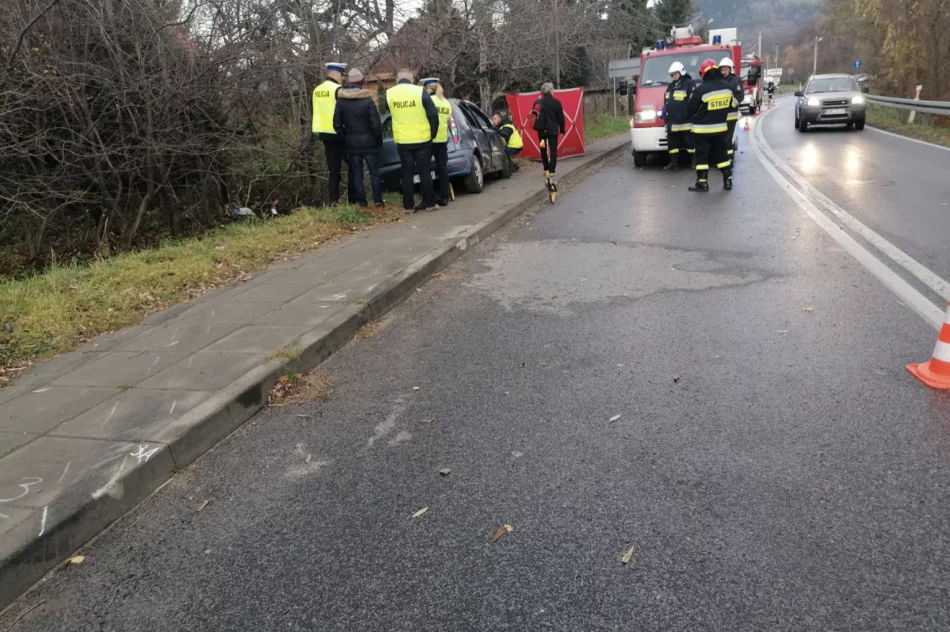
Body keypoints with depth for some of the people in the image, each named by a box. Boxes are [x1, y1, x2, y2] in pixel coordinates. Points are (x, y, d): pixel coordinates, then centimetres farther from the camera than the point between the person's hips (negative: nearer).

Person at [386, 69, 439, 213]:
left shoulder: (389, 93, 0)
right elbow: (433, 115, -8)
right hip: (422, 139, -2)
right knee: (424, 172, 8)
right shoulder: (420, 91, -8)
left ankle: (408, 206, 8)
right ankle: (429, 203, 12)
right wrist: (432, 134, 5)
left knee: (407, 173, 8)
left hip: (402, 140, 2)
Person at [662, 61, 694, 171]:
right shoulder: (670, 86, 20)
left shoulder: (689, 84, -4)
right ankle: (673, 163, 17)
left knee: (690, 141, -5)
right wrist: (664, 112, 18)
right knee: (672, 142, 10)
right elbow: (666, 101, 27)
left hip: (686, 121, -8)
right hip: (672, 121, 8)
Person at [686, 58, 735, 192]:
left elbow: (690, 110, -9)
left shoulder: (701, 89, -17)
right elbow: (731, 105, 14)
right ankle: (728, 181, 17)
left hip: (703, 129, -6)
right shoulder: (726, 87, 2)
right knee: (721, 153, 15)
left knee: (701, 155, 2)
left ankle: (702, 183, 1)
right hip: (720, 127, 6)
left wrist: (692, 117, 13)